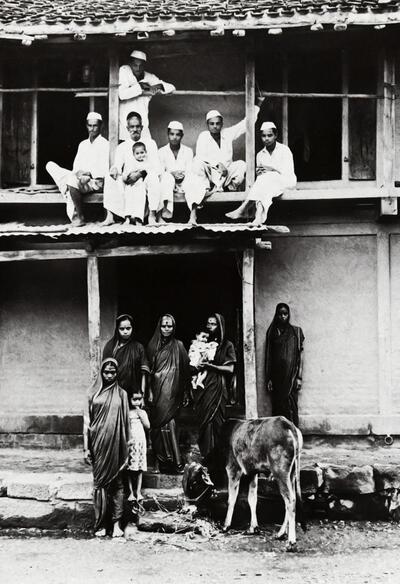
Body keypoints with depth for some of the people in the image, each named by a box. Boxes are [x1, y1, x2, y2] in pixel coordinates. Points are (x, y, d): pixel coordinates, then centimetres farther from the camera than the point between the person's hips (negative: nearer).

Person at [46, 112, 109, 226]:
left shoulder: (104, 144, -2)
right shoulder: (82, 144, 20)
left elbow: (103, 171, -9)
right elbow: (76, 166, 15)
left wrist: (88, 173, -19)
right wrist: (76, 173, -7)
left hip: (95, 182, -7)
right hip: (80, 178, 7)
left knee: (72, 180, -38)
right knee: (50, 165, -8)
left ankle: (78, 217, -22)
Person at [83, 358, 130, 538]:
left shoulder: (121, 394, 9)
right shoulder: (93, 394, 6)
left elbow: (126, 422, 8)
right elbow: (87, 421, 5)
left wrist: (126, 447, 3)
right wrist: (86, 447, -1)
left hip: (116, 444, 0)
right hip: (99, 444, 0)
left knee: (117, 483, 0)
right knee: (99, 482, 1)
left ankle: (116, 523, 3)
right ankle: (101, 524, 5)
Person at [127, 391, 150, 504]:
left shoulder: (142, 412, 8)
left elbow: (147, 426, -2)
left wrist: (140, 414, -7)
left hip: (141, 441, 2)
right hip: (130, 442, -2)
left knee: (140, 469, 1)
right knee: (130, 469, -1)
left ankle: (138, 492, 4)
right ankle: (131, 492, 3)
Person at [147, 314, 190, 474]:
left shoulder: (178, 345, 6)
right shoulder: (153, 345, 12)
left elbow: (185, 370, 7)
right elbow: (149, 370, 10)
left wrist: (185, 392, 4)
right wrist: (150, 391, 2)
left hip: (171, 389, -3)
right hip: (157, 388, 3)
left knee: (166, 420, -13)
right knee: (159, 422, -4)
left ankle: (173, 460, -9)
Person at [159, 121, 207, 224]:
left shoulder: (188, 151, 8)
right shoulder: (162, 151, 5)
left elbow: (189, 172, 0)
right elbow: (160, 173, -2)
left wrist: (183, 176, -22)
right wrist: (172, 174, -20)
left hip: (184, 183, 1)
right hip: (168, 185, -1)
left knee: (198, 182, -30)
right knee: (167, 176, -34)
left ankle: (193, 214, -42)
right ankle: (166, 208, -45)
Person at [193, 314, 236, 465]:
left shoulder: (227, 345, 3)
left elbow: (230, 368, -3)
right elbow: (194, 365, 20)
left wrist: (211, 366, -12)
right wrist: (198, 365, -3)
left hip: (217, 387, -4)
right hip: (202, 386, 4)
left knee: (215, 421, -9)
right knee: (203, 421, 1)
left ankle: (216, 457, -7)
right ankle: (206, 456, 6)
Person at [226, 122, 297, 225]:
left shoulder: (284, 150, 0)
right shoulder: (260, 154, 15)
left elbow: (288, 173, -7)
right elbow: (260, 177, 12)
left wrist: (272, 169, -17)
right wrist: (258, 173, -12)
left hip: (286, 182, -4)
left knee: (267, 178, -35)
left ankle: (242, 209, -47)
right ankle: (259, 217, -59)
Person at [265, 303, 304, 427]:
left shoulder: (296, 331, 6)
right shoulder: (272, 332, 10)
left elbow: (300, 355, 4)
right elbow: (268, 356, 9)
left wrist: (299, 377, -3)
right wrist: (268, 379, 3)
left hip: (291, 375, -2)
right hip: (276, 376, 2)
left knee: (291, 407, -7)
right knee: (277, 407, -1)